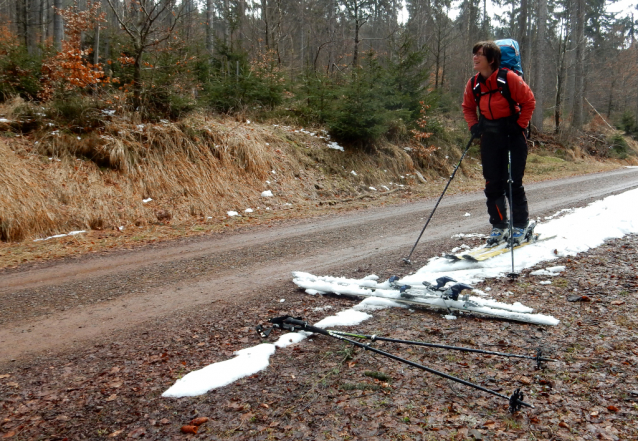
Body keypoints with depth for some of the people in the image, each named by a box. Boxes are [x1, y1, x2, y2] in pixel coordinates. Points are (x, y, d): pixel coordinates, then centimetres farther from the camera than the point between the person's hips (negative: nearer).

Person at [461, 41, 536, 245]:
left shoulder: (509, 78, -16)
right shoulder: (473, 83, -1)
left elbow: (529, 101, -8)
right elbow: (468, 107, 16)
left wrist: (520, 125, -11)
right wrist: (474, 126, 2)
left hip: (513, 136, -5)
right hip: (490, 137, 5)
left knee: (513, 182, -2)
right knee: (492, 183, 6)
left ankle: (521, 224, 15)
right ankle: (498, 225, 18)